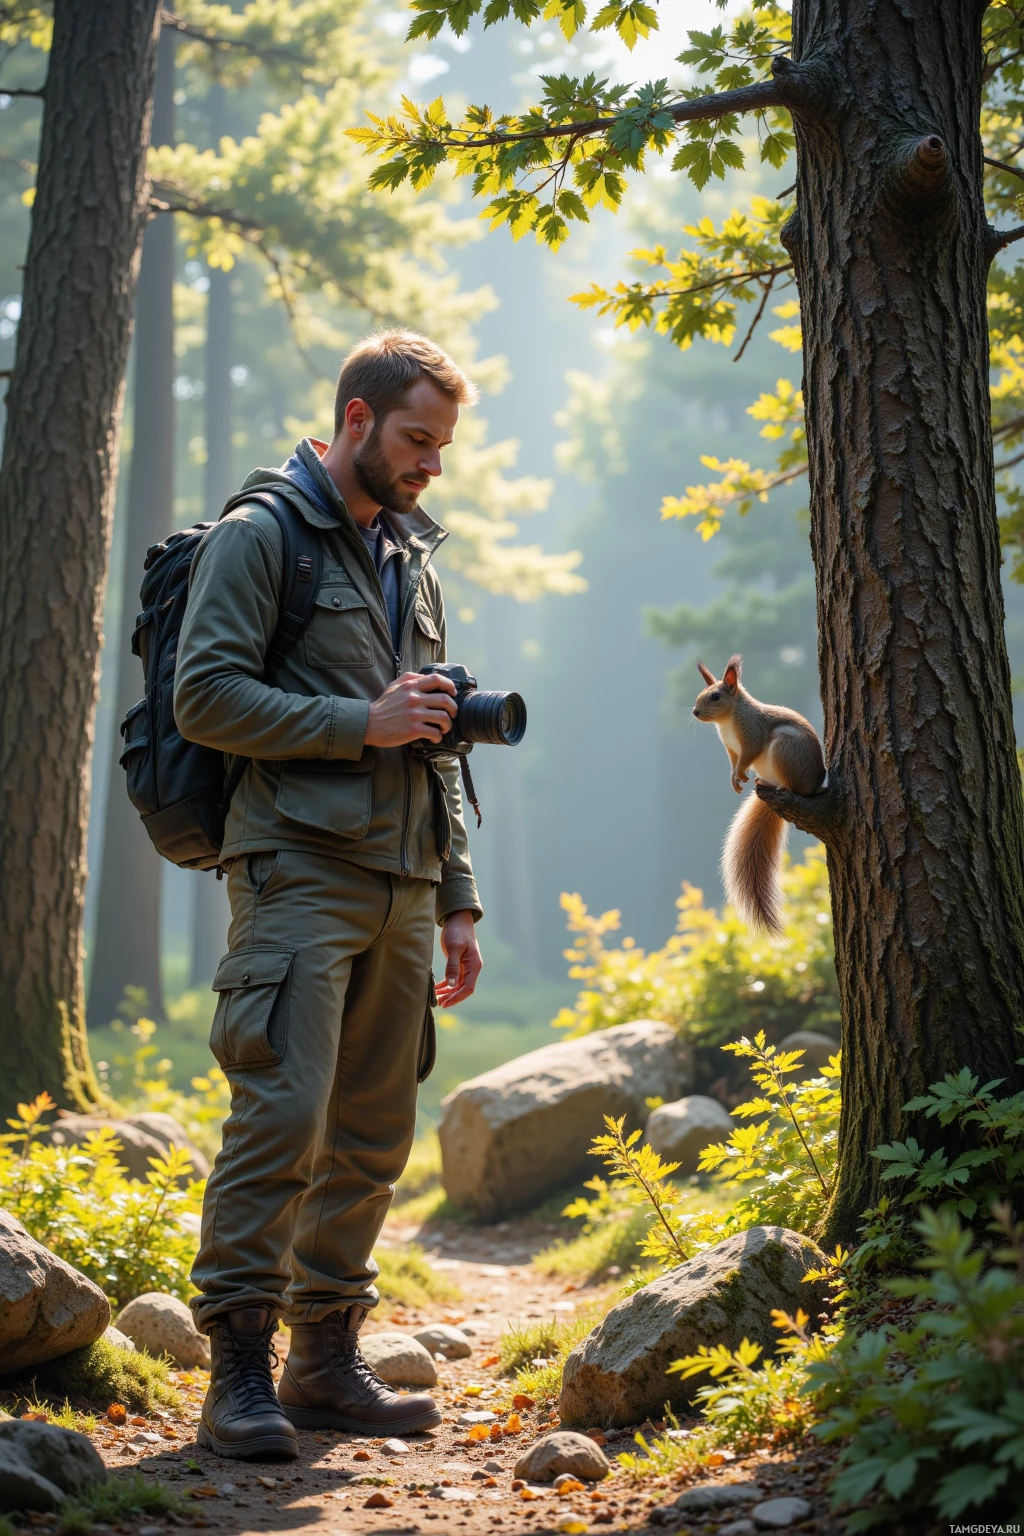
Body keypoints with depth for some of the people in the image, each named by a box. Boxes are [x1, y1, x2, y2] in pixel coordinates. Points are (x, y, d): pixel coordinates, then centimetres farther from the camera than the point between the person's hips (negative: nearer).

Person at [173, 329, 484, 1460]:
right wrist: (360, 722, -13)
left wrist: (456, 899, 18)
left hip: (400, 888, 7)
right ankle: (238, 1373, -7)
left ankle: (326, 1360, 16)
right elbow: (205, 697, -11)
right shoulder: (261, 535, 0)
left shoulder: (413, 559, 22)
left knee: (374, 1133, 7)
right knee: (282, 1113, -14)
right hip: (299, 870, -7)